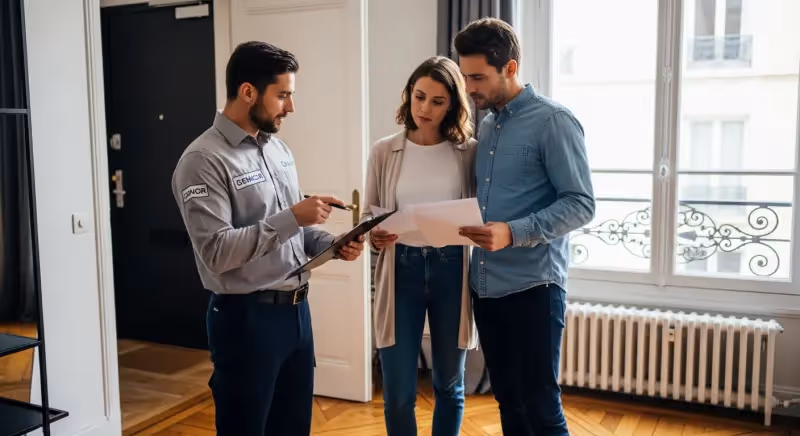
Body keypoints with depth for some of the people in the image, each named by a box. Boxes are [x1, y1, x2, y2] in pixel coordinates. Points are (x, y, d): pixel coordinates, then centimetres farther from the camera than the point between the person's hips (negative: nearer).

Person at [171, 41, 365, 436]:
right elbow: (216, 252, -23)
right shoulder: (203, 160, -15)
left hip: (296, 310, 8)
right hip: (246, 318, -7)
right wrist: (291, 218, -24)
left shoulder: (277, 148, 10)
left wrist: (331, 245, -2)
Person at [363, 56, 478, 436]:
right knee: (398, 392, 3)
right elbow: (369, 214, 6)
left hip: (452, 269, 0)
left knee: (449, 384, 15)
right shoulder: (384, 151, 1)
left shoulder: (469, 151, 0)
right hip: (401, 269, 0)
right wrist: (374, 237, -15)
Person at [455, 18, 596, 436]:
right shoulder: (486, 124, 13)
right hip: (485, 284, 7)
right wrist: (459, 223, 2)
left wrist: (514, 233, -26)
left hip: (531, 286, -7)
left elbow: (581, 204, -14)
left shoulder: (553, 120, -9)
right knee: (507, 400, 15)